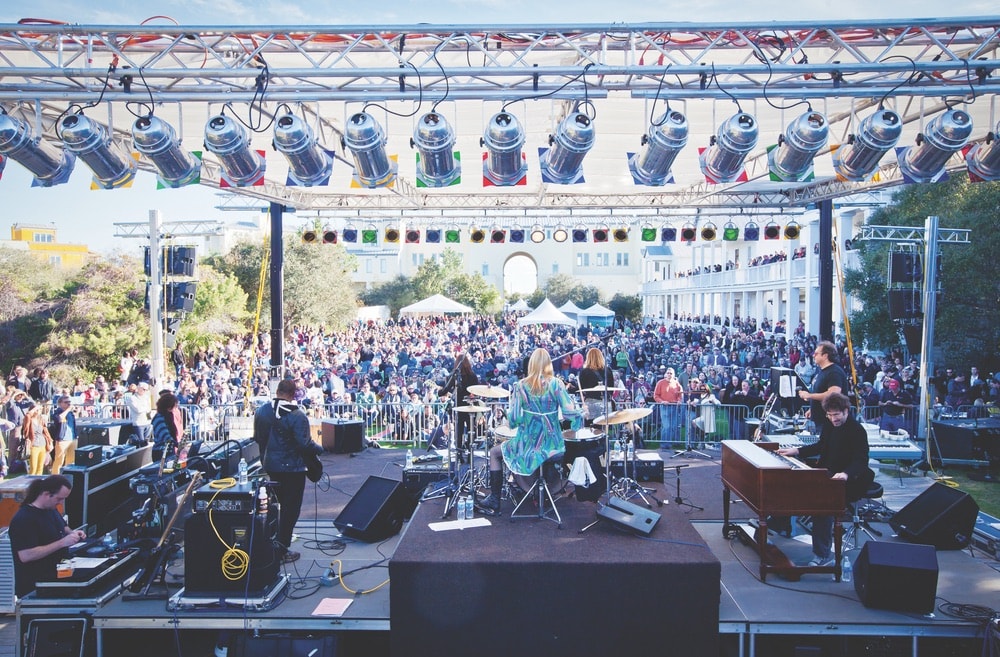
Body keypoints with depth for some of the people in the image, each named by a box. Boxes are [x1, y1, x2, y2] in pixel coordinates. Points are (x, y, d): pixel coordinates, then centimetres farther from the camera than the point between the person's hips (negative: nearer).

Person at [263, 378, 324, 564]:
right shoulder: (297, 416, -19)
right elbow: (304, 444, -23)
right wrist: (319, 449, -5)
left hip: (270, 465, 7)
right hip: (292, 468, -7)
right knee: (291, 508, 3)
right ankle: (282, 550, 4)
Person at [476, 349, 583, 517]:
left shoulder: (521, 386, -8)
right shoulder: (556, 384, -7)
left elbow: (513, 419, -10)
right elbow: (569, 413, -14)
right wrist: (583, 414, 7)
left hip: (528, 445, -2)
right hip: (554, 446, 2)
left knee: (495, 452, 23)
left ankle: (494, 501, 19)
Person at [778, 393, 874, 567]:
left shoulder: (857, 431, -15)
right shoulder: (830, 426, 9)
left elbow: (861, 460, -24)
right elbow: (821, 446, 23)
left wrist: (846, 474, -43)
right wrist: (796, 451, 11)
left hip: (847, 482, -8)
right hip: (827, 476, 9)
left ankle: (822, 555, -21)